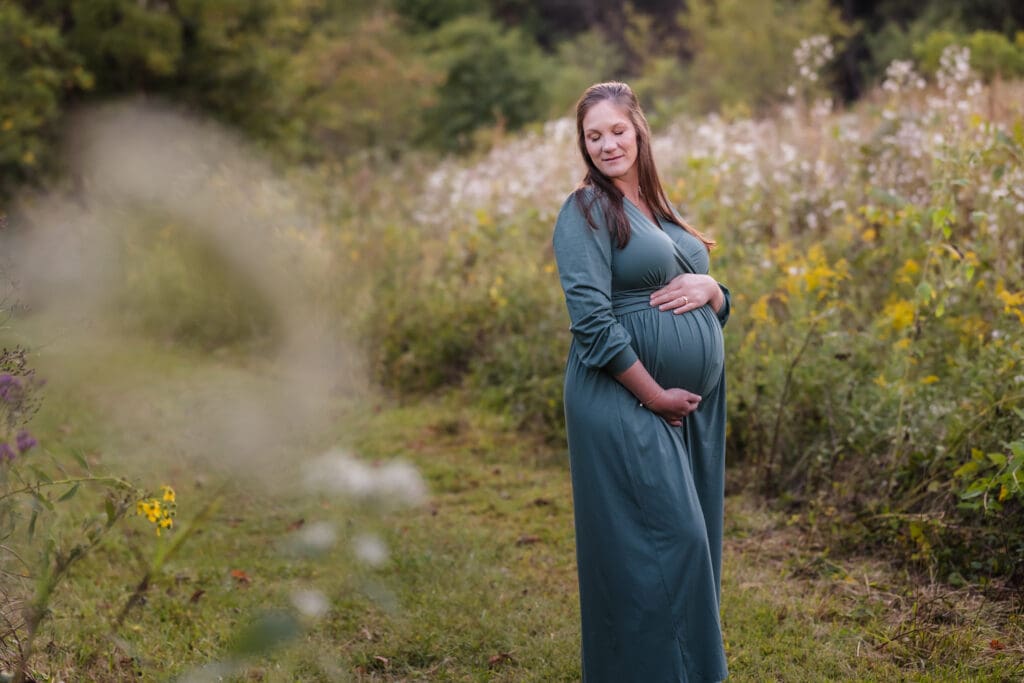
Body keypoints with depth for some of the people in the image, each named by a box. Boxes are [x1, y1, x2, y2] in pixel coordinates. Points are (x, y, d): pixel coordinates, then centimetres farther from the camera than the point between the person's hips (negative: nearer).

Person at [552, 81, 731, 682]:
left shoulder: (661, 211, 15)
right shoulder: (586, 211, -7)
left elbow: (717, 305, 19)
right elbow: (592, 319, -16)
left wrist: (709, 288, -5)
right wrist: (654, 395, -17)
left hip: (696, 402, 7)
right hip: (628, 404, -7)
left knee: (696, 538, 11)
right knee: (666, 537, -9)